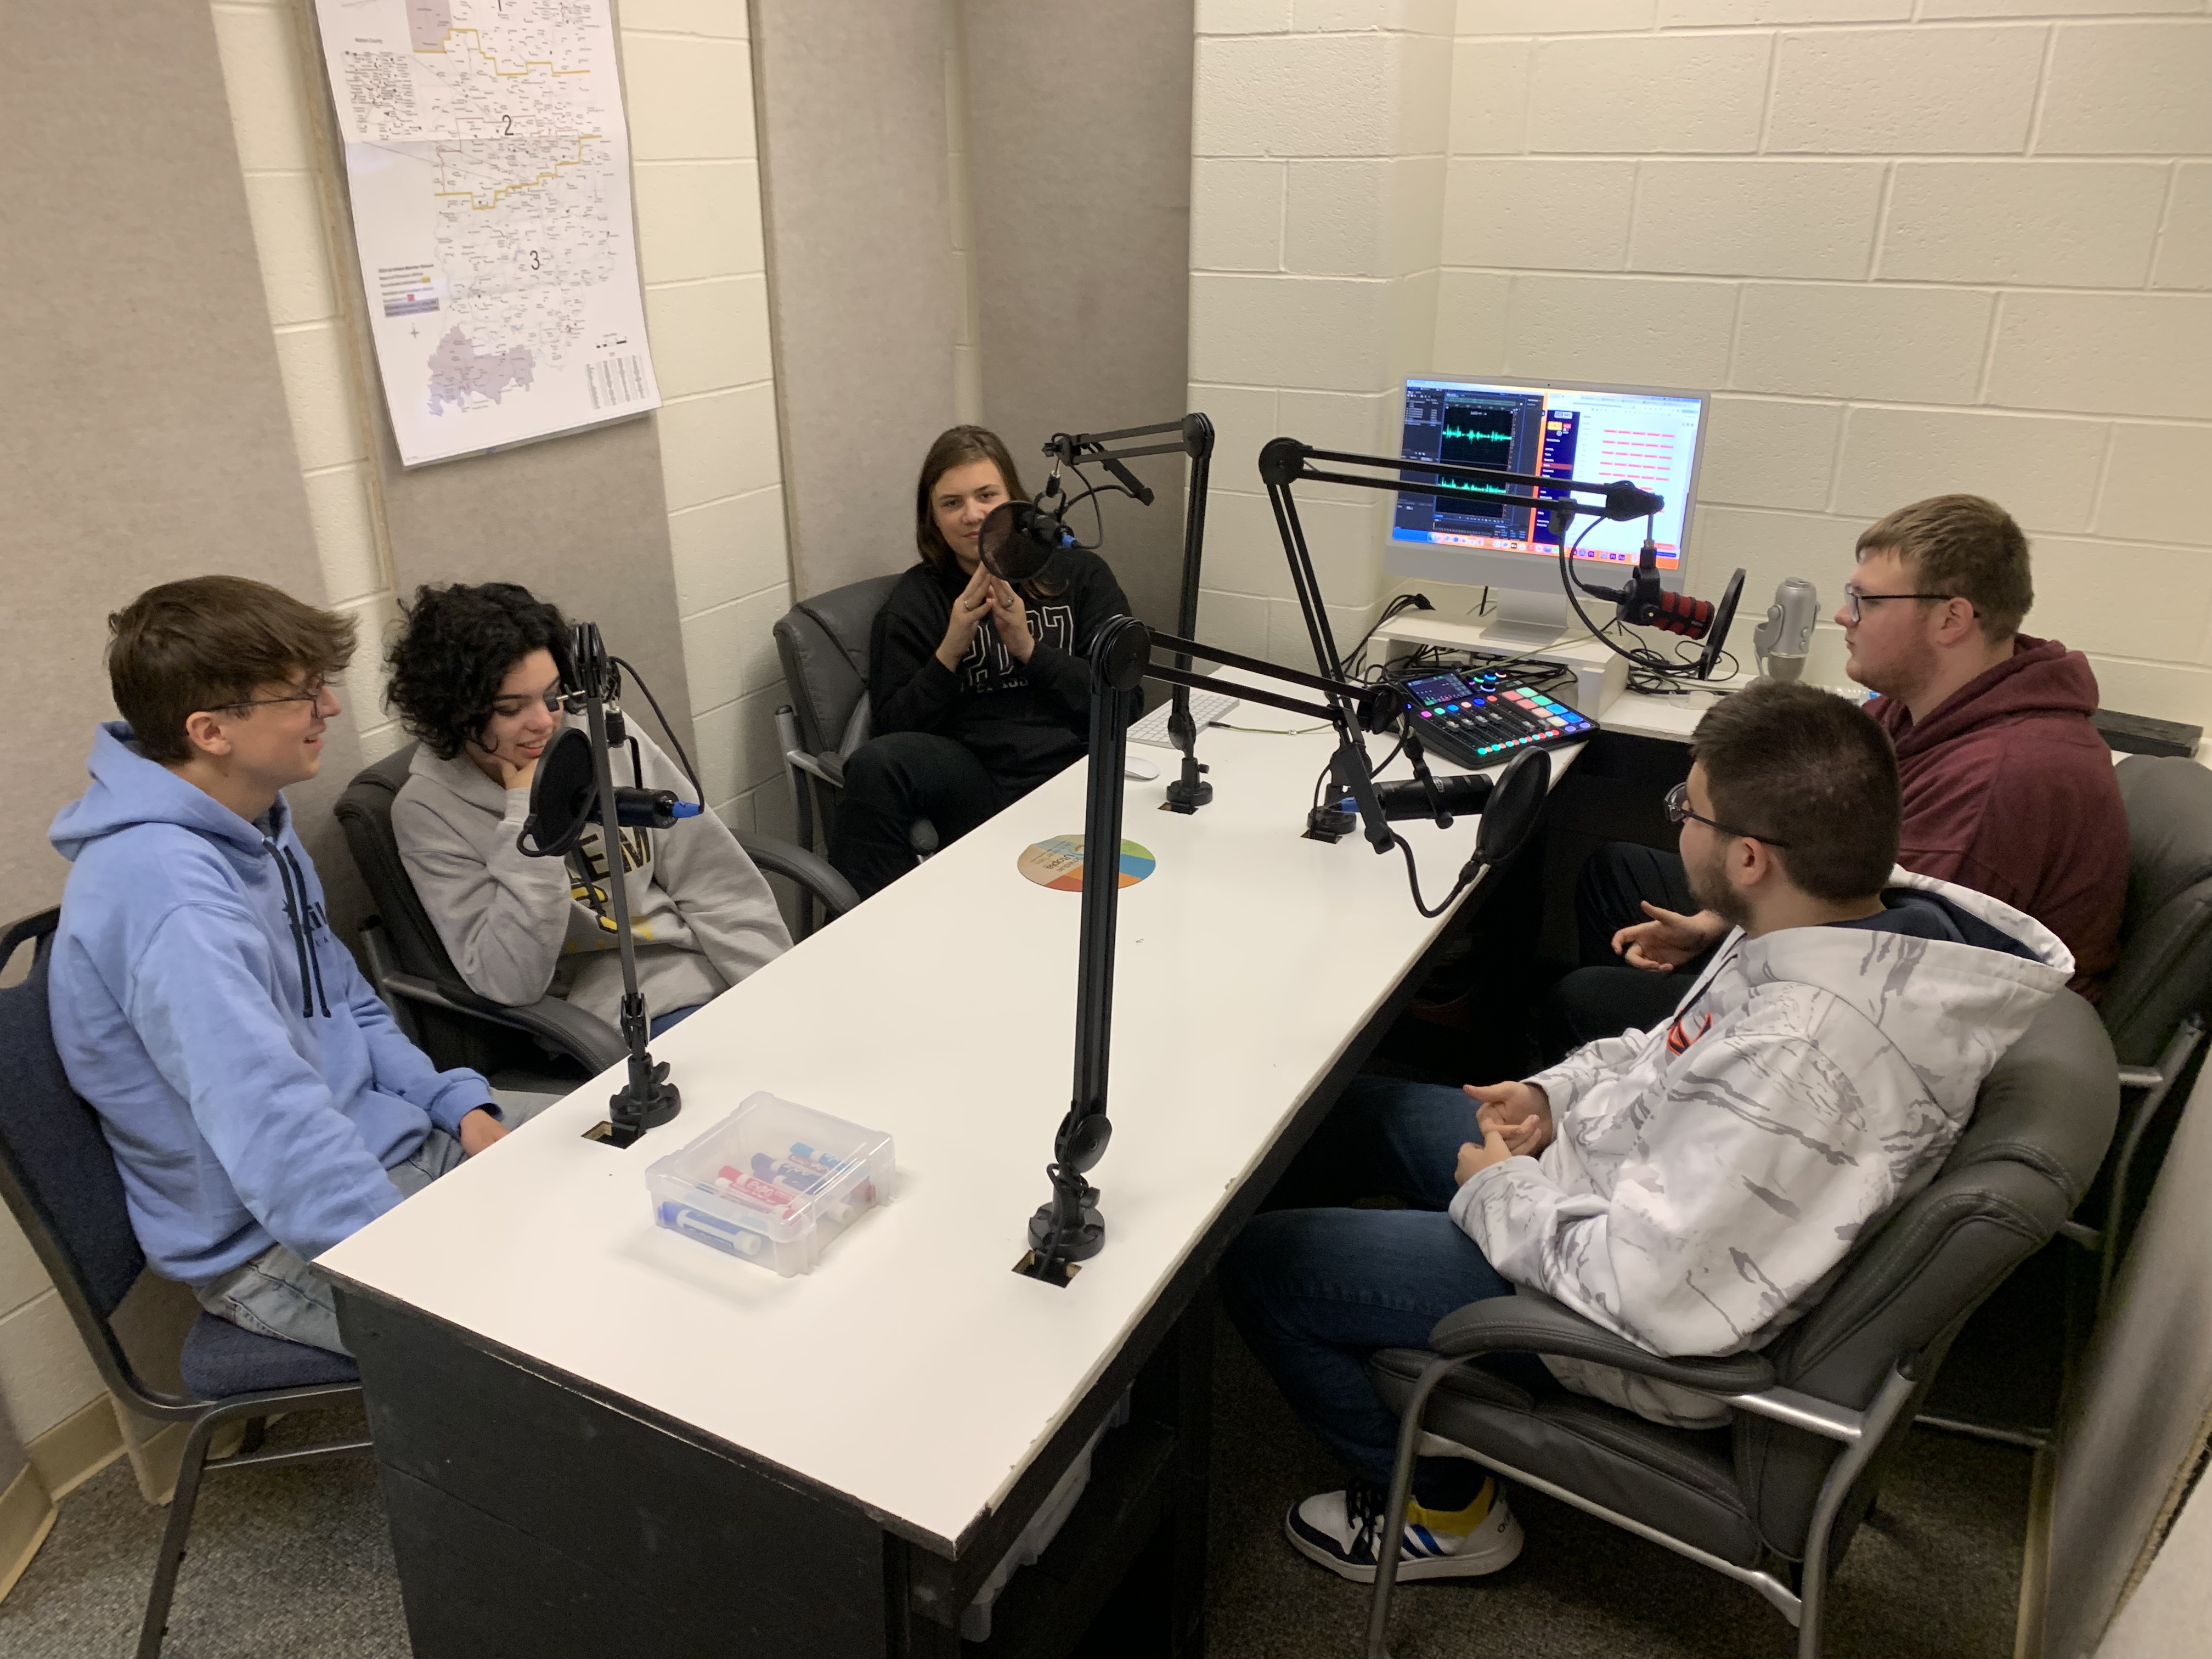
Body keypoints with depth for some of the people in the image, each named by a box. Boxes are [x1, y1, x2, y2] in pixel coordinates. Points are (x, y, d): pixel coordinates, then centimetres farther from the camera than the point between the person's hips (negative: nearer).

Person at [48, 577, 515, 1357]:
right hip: (272, 1243, -9)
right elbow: (277, 1133, -33)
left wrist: (460, 1106, 2)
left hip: (393, 1141, 9)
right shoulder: (164, 889, -26)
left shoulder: (257, 823, 6)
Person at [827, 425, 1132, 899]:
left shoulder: (1079, 574, 11)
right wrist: (951, 648, -9)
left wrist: (1029, 648, -9)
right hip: (976, 780, 1)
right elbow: (895, 727, 4)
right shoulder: (914, 600, 12)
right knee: (876, 764, -29)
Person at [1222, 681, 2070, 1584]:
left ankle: (1448, 1511, 16)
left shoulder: (1800, 1060, -39)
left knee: (1258, 1263, -5)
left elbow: (1651, 1293, -34)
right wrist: (1557, 1094, -3)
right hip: (1623, 1188, 9)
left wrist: (1499, 1196, -17)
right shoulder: (1875, 914, -9)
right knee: (1353, 1105, 19)